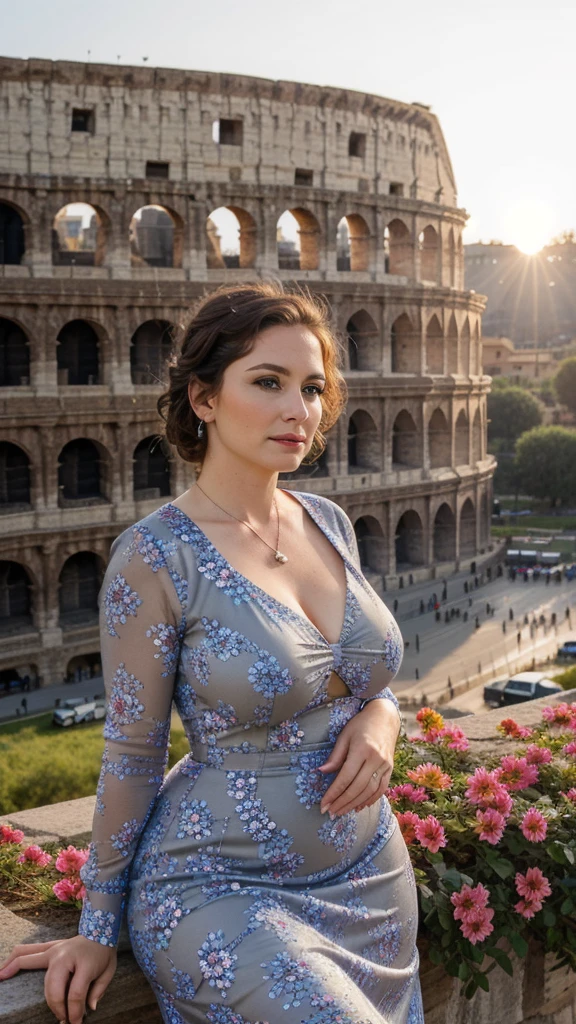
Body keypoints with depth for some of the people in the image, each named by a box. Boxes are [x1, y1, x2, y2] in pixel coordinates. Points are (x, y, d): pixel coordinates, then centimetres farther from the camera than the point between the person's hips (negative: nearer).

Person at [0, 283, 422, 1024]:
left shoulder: (329, 524, 0)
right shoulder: (158, 556, -17)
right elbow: (132, 754, -9)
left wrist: (381, 715, -9)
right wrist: (97, 929, -2)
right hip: (225, 893, -6)